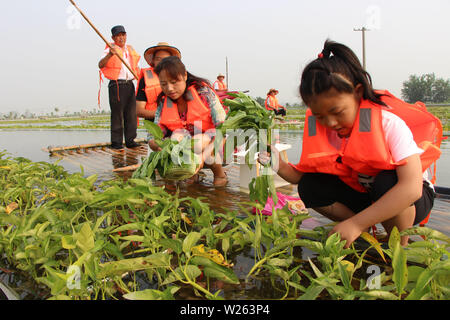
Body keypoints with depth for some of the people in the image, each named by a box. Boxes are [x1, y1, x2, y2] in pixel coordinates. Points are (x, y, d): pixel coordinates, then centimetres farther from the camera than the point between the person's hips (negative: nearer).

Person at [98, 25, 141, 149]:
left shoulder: (130, 50, 18)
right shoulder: (110, 50, 0)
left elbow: (137, 67, 26)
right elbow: (100, 65, -15)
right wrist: (110, 55, -32)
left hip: (130, 84, 5)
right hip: (116, 85, -5)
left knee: (131, 113, 3)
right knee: (117, 113, -5)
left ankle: (130, 140, 11)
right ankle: (116, 142, 1)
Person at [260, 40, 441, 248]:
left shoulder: (388, 122, -29)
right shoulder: (320, 129, -13)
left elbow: (412, 187, -39)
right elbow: (302, 174, -9)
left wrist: (356, 223, -44)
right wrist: (281, 167, -32)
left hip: (412, 200, -4)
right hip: (361, 196, 5)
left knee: (387, 182, -38)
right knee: (309, 186, -18)